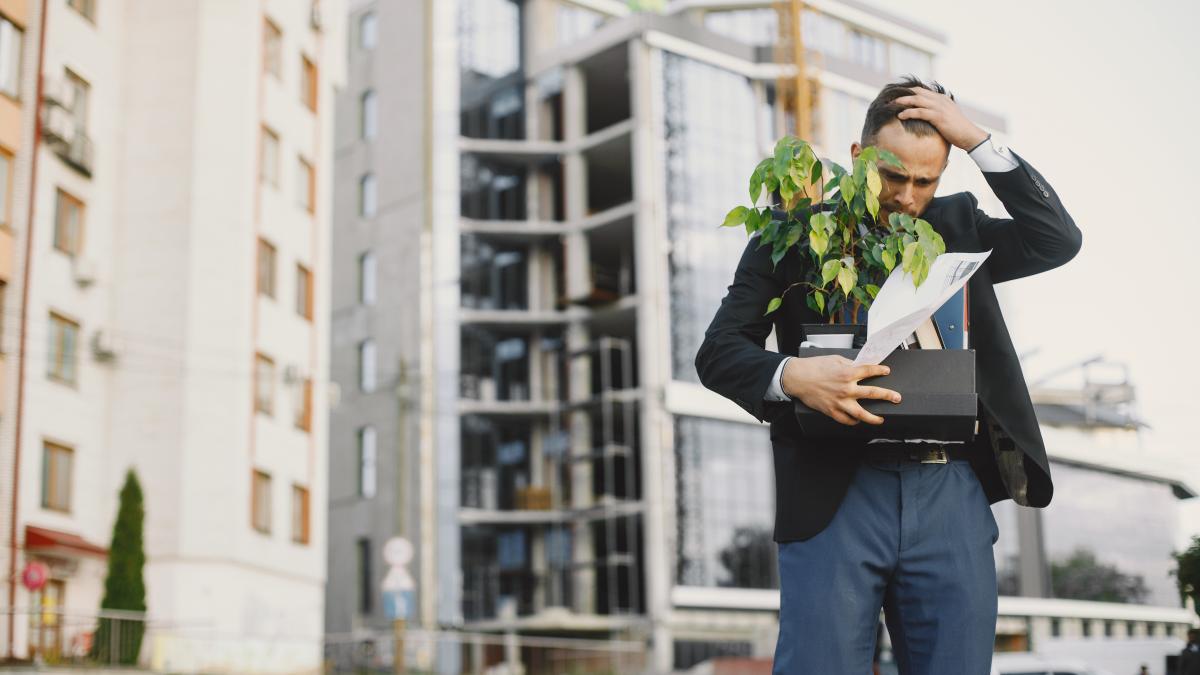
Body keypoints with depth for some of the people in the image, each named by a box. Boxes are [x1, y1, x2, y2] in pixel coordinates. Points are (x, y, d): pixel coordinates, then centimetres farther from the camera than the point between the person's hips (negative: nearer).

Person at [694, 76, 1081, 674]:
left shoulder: (957, 226, 17)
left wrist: (978, 141, 0)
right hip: (836, 492, -3)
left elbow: (1058, 239, 4)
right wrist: (792, 375, -21)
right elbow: (718, 352, 1)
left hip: (952, 493, 3)